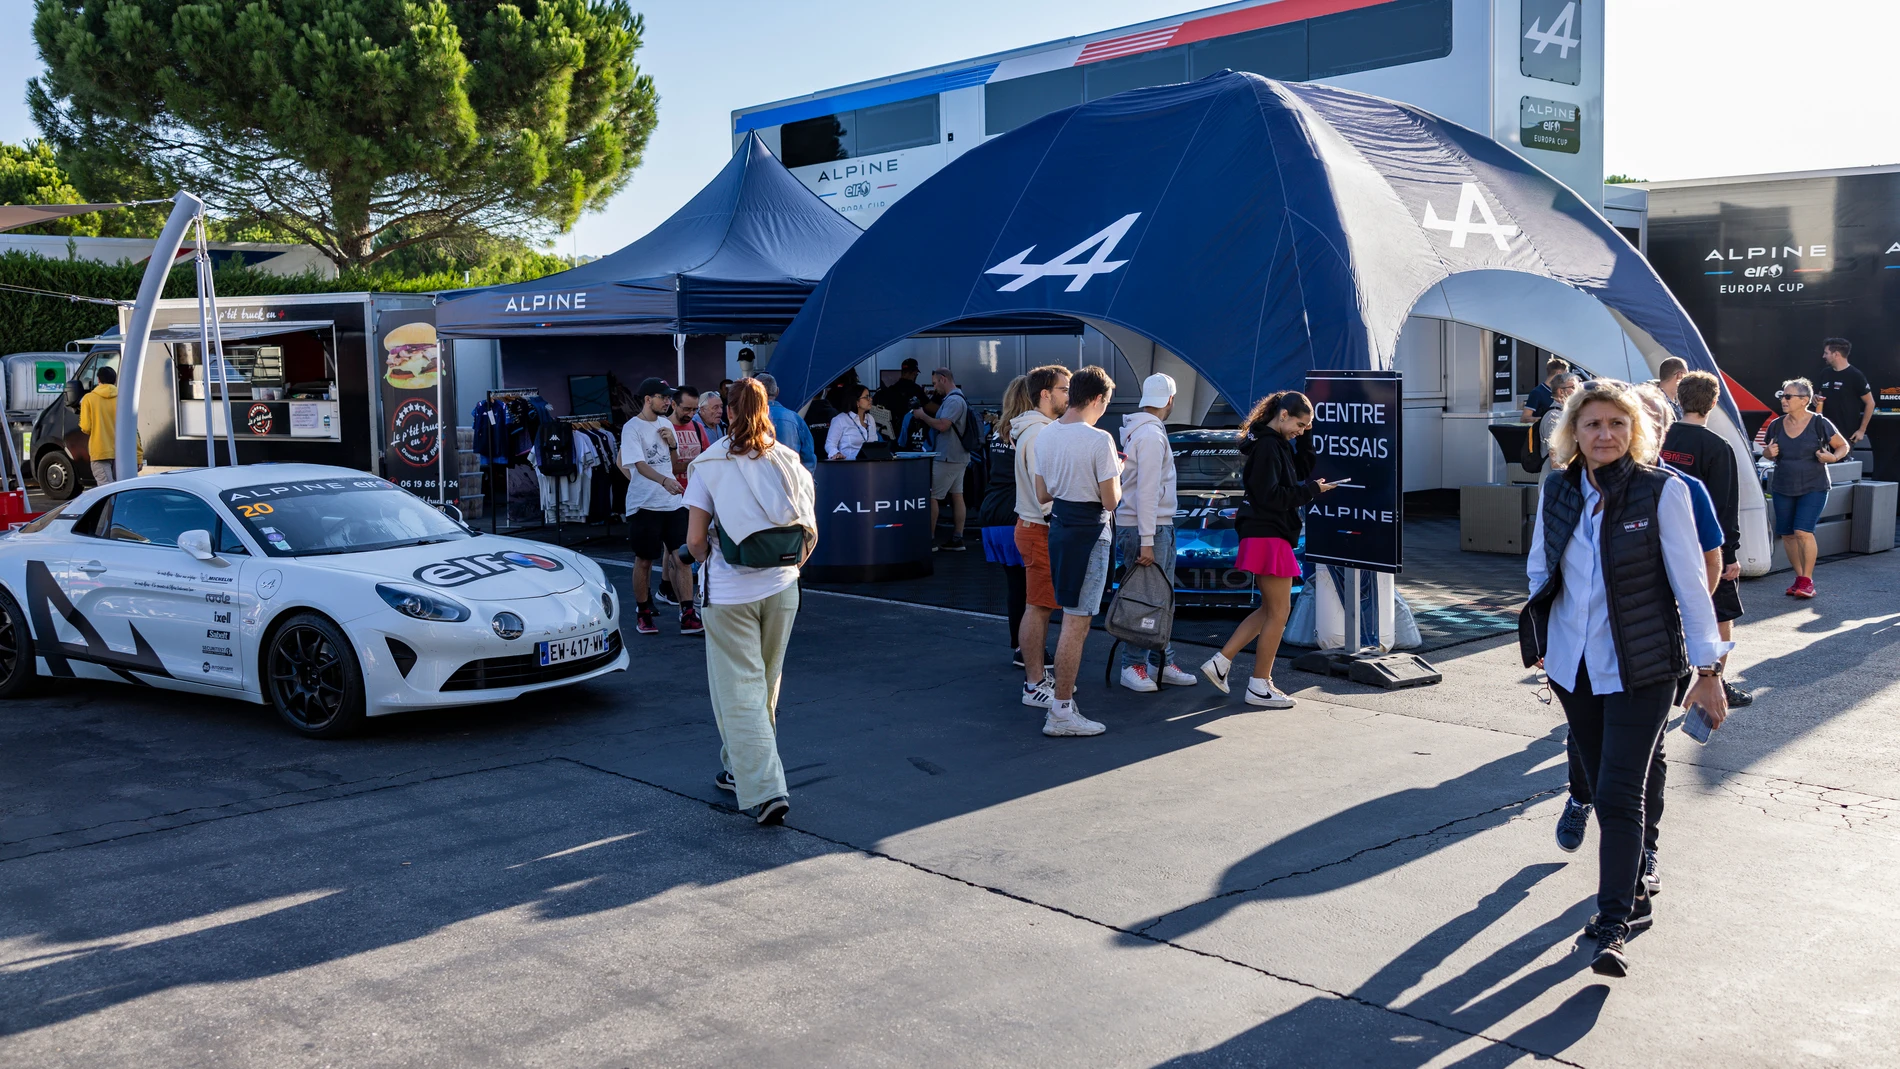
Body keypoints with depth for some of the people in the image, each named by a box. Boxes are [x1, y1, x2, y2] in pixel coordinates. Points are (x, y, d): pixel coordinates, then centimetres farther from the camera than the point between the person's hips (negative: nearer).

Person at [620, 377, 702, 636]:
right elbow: (639, 464, -22)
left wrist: (672, 444, -1)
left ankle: (688, 616, -1)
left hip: (673, 501, 5)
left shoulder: (666, 424, 11)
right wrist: (664, 480, -39)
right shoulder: (632, 428, -9)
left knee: (682, 557, -2)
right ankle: (643, 613, 21)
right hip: (644, 505, -5)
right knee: (644, 560, 5)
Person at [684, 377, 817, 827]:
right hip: (781, 589, 4)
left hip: (729, 593, -4)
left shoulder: (709, 465, -8)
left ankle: (764, 790, -7)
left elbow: (695, 541, -9)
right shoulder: (789, 461, 0)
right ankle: (738, 770, 35)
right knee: (765, 687, 19)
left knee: (740, 693, 1)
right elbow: (809, 532, 2)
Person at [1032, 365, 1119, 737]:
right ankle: (1061, 714, 2)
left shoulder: (1044, 435, 6)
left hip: (1058, 525, 8)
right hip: (1089, 531, -8)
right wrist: (1116, 473, 5)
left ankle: (1063, 703, 26)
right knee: (1076, 623, -2)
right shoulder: (1099, 440, -17)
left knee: (1073, 620, 19)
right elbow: (1111, 501, -14)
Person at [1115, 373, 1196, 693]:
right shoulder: (1151, 434, -16)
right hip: (1146, 528, -10)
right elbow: (1146, 492, -21)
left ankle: (1162, 663, 20)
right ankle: (1133, 667, 4)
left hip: (1161, 526, 10)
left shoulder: (1140, 431, 15)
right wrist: (1146, 542, -23)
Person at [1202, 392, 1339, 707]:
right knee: (1279, 611, -2)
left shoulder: (1280, 444, 15)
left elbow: (1303, 472, 14)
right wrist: (1311, 490, -14)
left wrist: (1306, 438, 6)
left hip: (1271, 535, 10)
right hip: (1268, 536, -10)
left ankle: (1221, 661, 15)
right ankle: (1259, 686, 5)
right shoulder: (1267, 446, -16)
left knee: (1270, 610, 16)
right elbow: (1271, 496, -22)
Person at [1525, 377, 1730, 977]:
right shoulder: (1558, 491, 2)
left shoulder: (1662, 492, -11)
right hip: (1574, 663, 5)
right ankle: (1631, 896, 31)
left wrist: (1707, 670, -6)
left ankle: (1614, 929, -4)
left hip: (1640, 668, -4)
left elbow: (1691, 582, -8)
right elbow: (1539, 568, 16)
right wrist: (1539, 636, 14)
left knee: (1620, 795, -9)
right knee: (1603, 787, 14)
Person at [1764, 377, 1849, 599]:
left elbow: (1843, 445, 2)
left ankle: (1808, 581, -5)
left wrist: (1833, 457, -18)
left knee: (1803, 531, -15)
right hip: (1783, 487, 5)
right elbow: (1768, 453, 17)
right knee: (1787, 534, 6)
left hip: (1813, 487, -5)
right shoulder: (1777, 425, 4)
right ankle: (1799, 578, 20)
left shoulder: (1819, 424, -8)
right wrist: (1770, 453, -6)